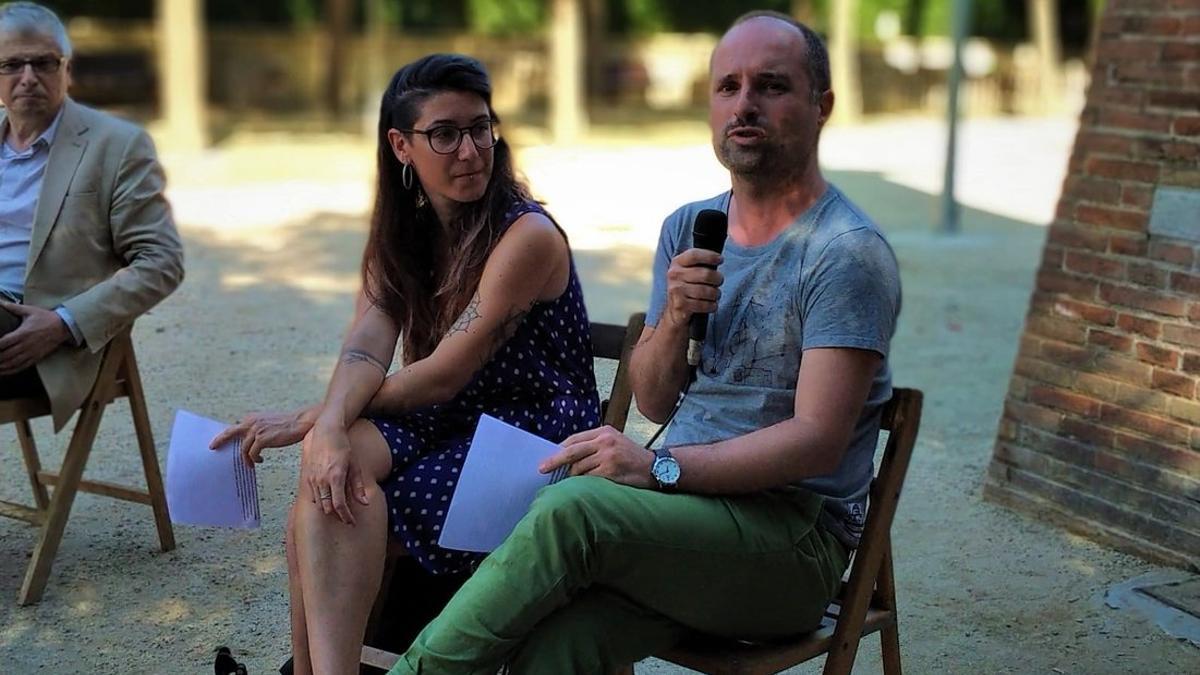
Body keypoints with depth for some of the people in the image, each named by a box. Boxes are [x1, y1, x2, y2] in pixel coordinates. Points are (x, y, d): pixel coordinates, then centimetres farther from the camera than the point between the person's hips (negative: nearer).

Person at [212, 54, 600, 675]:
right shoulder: (401, 232, 7)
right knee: (333, 460, -26)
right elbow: (366, 348, -8)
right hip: (443, 422, 6)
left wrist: (308, 420, -14)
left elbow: (445, 373, -18)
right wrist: (329, 424, -31)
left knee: (338, 480, -27)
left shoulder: (526, 237, -15)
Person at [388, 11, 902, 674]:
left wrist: (660, 467, -24)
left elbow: (818, 440, -16)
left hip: (793, 533, -5)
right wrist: (674, 317, -6)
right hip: (685, 504, 5)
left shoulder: (847, 253, -8)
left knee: (570, 508, -30)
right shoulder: (687, 228, 14)